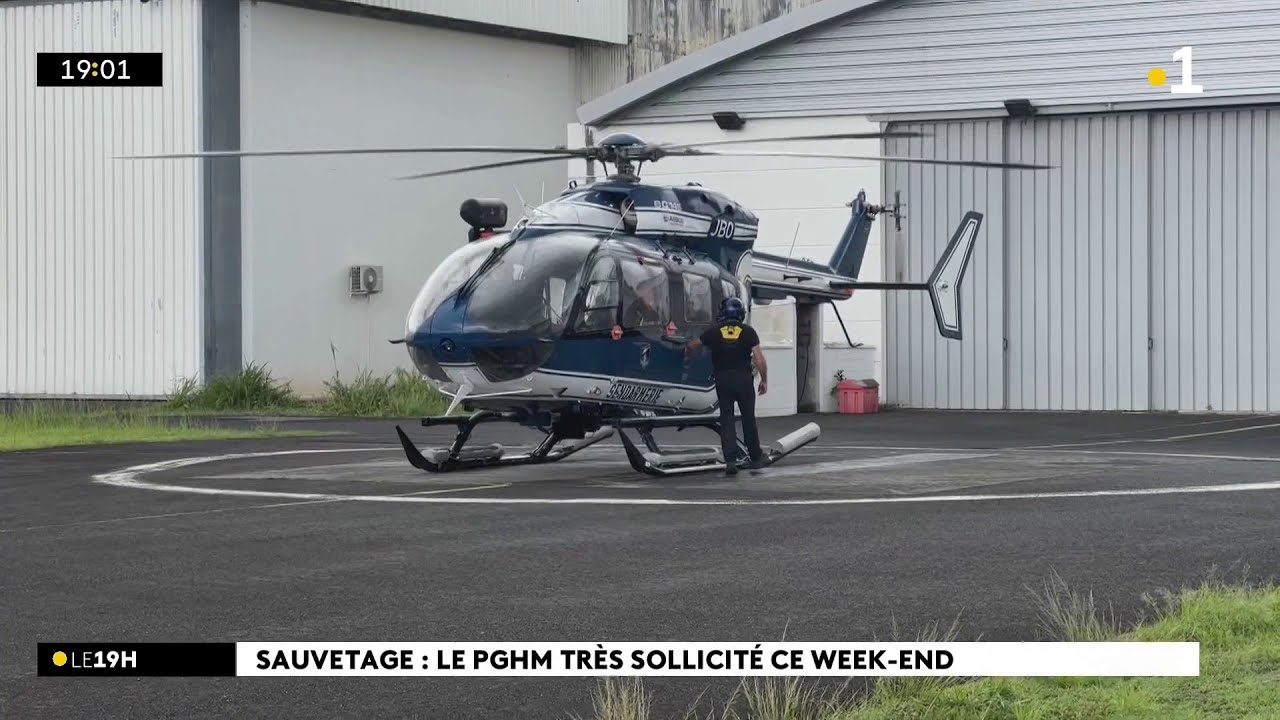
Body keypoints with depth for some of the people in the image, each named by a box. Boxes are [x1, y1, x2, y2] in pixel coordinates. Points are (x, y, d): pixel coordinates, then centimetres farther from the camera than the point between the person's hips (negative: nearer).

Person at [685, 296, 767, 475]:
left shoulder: (714, 331, 0)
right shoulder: (748, 332, -3)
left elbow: (692, 346, 13)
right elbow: (759, 359, -8)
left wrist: (688, 351, 36)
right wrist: (764, 380, 2)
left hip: (723, 381, 0)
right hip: (744, 380, 0)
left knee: (727, 420, 3)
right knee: (748, 419, 13)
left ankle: (730, 461, -8)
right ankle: (755, 457, 24)